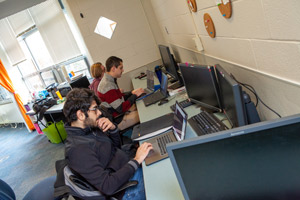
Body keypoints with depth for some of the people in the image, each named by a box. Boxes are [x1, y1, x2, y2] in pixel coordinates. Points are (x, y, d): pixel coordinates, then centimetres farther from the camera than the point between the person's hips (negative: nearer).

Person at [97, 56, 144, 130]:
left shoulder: (109, 80, 6)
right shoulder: (108, 86, -26)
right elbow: (121, 109, -26)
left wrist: (131, 93, 0)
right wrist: (135, 95, -16)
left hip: (120, 110, 10)